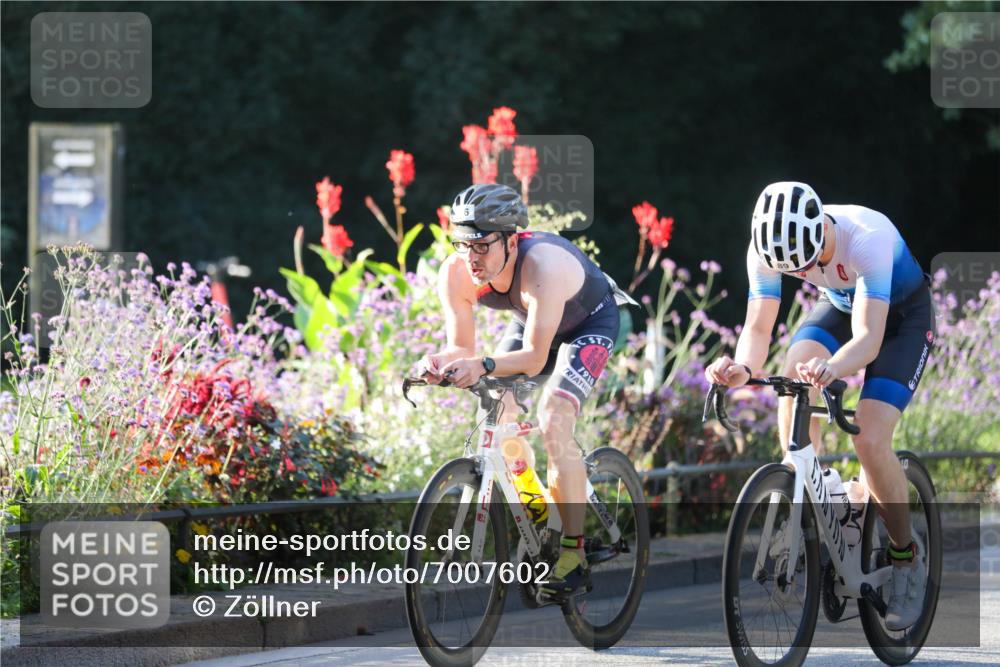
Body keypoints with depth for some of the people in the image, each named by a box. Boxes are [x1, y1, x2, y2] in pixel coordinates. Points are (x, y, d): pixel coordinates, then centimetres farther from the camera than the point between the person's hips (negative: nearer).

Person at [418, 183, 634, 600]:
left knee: (553, 422, -24)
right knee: (497, 413, -8)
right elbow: (462, 347, -19)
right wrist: (441, 362, -42)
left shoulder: (543, 266, -41)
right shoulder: (456, 274, -25)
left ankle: (574, 554, -20)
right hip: (530, 322, 6)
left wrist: (482, 367, -57)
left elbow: (534, 358, -41)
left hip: (590, 322, -6)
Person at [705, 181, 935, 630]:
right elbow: (758, 327, -25)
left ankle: (907, 563, 2)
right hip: (840, 307, 4)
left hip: (902, 314, -4)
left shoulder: (866, 238, -41)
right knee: (793, 380, -28)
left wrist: (831, 368, -68)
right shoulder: (767, 247, -26)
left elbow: (868, 338, -47)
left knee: (869, 440, -21)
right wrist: (742, 367, -48)